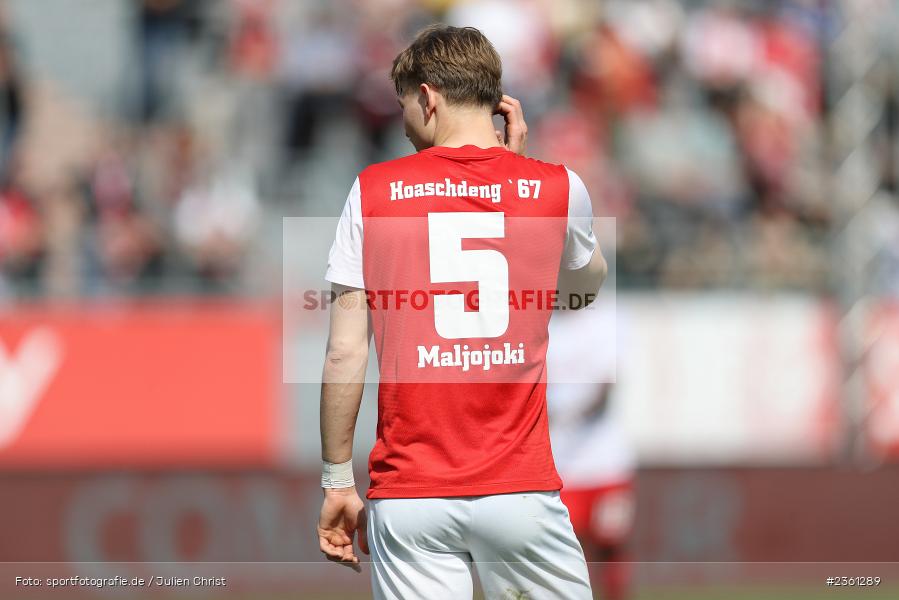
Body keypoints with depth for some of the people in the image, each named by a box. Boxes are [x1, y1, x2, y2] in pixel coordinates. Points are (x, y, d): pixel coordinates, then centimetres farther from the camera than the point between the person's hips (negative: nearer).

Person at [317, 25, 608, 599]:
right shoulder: (558, 188, 2)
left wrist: (337, 481, 8)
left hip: (408, 500, 0)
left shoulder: (374, 190, 1)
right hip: (519, 488, 0)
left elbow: (345, 354, 0)